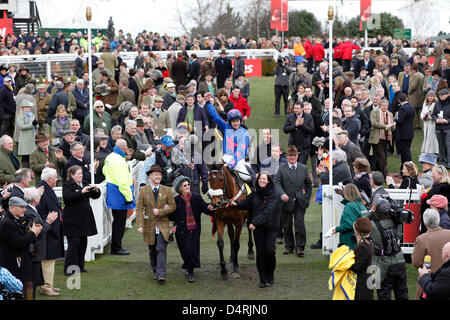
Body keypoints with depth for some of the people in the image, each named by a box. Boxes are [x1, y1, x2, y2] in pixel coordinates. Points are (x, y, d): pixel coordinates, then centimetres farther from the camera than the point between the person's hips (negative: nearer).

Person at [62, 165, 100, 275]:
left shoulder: (84, 184, 15)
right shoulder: (67, 185, -5)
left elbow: (95, 196, 19)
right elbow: (67, 197, -23)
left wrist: (96, 190, -3)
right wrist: (81, 192, -28)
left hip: (84, 219, 7)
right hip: (73, 220, -7)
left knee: (83, 242, 9)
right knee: (74, 243, -10)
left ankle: (80, 266, 17)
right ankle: (69, 269, -7)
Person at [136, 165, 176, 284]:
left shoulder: (166, 190, 3)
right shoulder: (143, 191, 1)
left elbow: (173, 206, 1)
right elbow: (139, 209, -4)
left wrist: (160, 211, -14)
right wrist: (140, 226, -14)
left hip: (162, 225, -1)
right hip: (149, 225, 1)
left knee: (161, 249, -13)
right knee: (152, 251, 12)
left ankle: (161, 274, -18)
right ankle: (155, 271, 30)